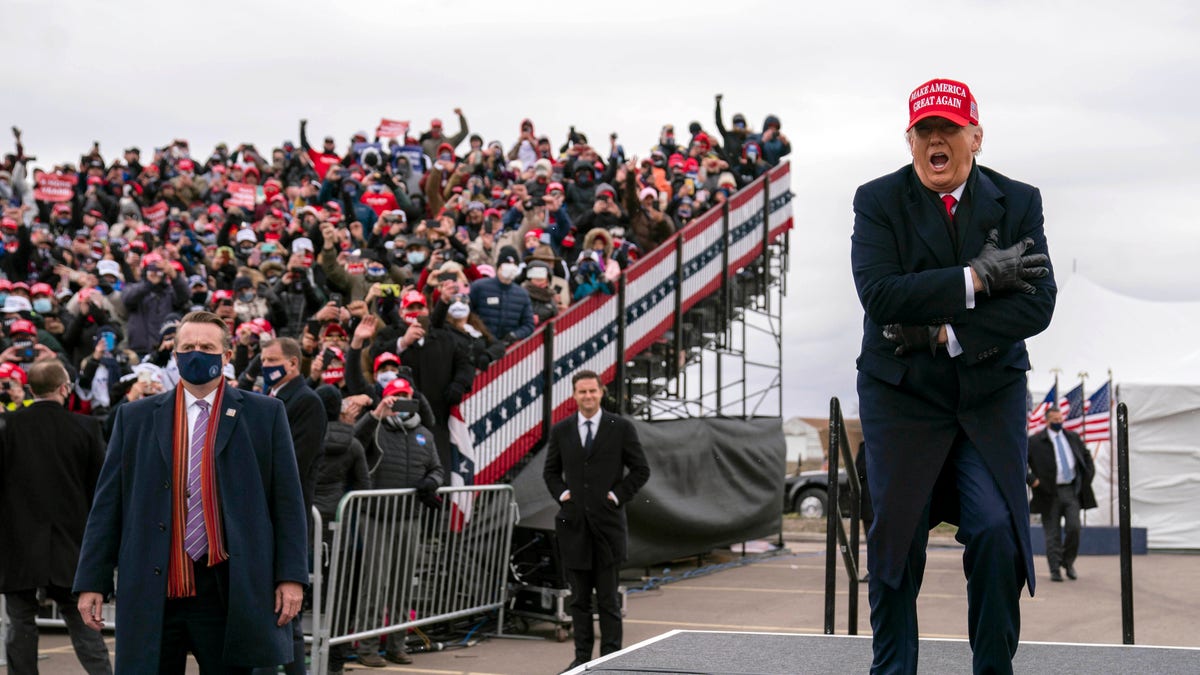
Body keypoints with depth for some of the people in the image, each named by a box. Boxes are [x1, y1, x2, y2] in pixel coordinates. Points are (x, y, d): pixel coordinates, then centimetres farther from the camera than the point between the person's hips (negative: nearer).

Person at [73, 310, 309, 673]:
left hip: (230, 593, -1)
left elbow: (288, 501, 3)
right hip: (152, 593, 1)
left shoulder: (264, 414, 6)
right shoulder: (135, 418, 10)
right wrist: (92, 581, 4)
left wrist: (291, 576, -4)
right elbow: (107, 504, 9)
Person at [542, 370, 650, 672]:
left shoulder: (621, 428, 0)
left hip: (608, 522, -2)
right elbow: (550, 471, 18)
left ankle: (611, 657, 5)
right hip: (573, 523, 2)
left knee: (608, 598, 0)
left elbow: (641, 470, 4)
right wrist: (561, 493, 2)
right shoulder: (561, 431, 7)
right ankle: (582, 656, 12)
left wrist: (617, 496, -4)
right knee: (579, 598, 7)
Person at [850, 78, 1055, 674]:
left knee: (997, 534, -7)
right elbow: (879, 295, -17)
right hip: (901, 397, -1)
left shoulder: (1018, 202, 2)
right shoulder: (878, 201, -2)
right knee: (897, 539, 1)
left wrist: (944, 333, -17)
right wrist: (975, 279, -20)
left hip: (991, 396, 1)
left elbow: (1037, 304, -9)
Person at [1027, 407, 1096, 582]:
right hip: (1050, 493, -3)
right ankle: (1055, 570, 5)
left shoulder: (1073, 438, 13)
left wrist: (1088, 477, 13)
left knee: (1073, 528, -7)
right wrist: (1031, 480, -11)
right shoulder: (1035, 442, -1)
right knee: (1053, 534, -1)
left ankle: (1068, 563, 14)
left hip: (1072, 490, 3)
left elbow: (1087, 456, 26)